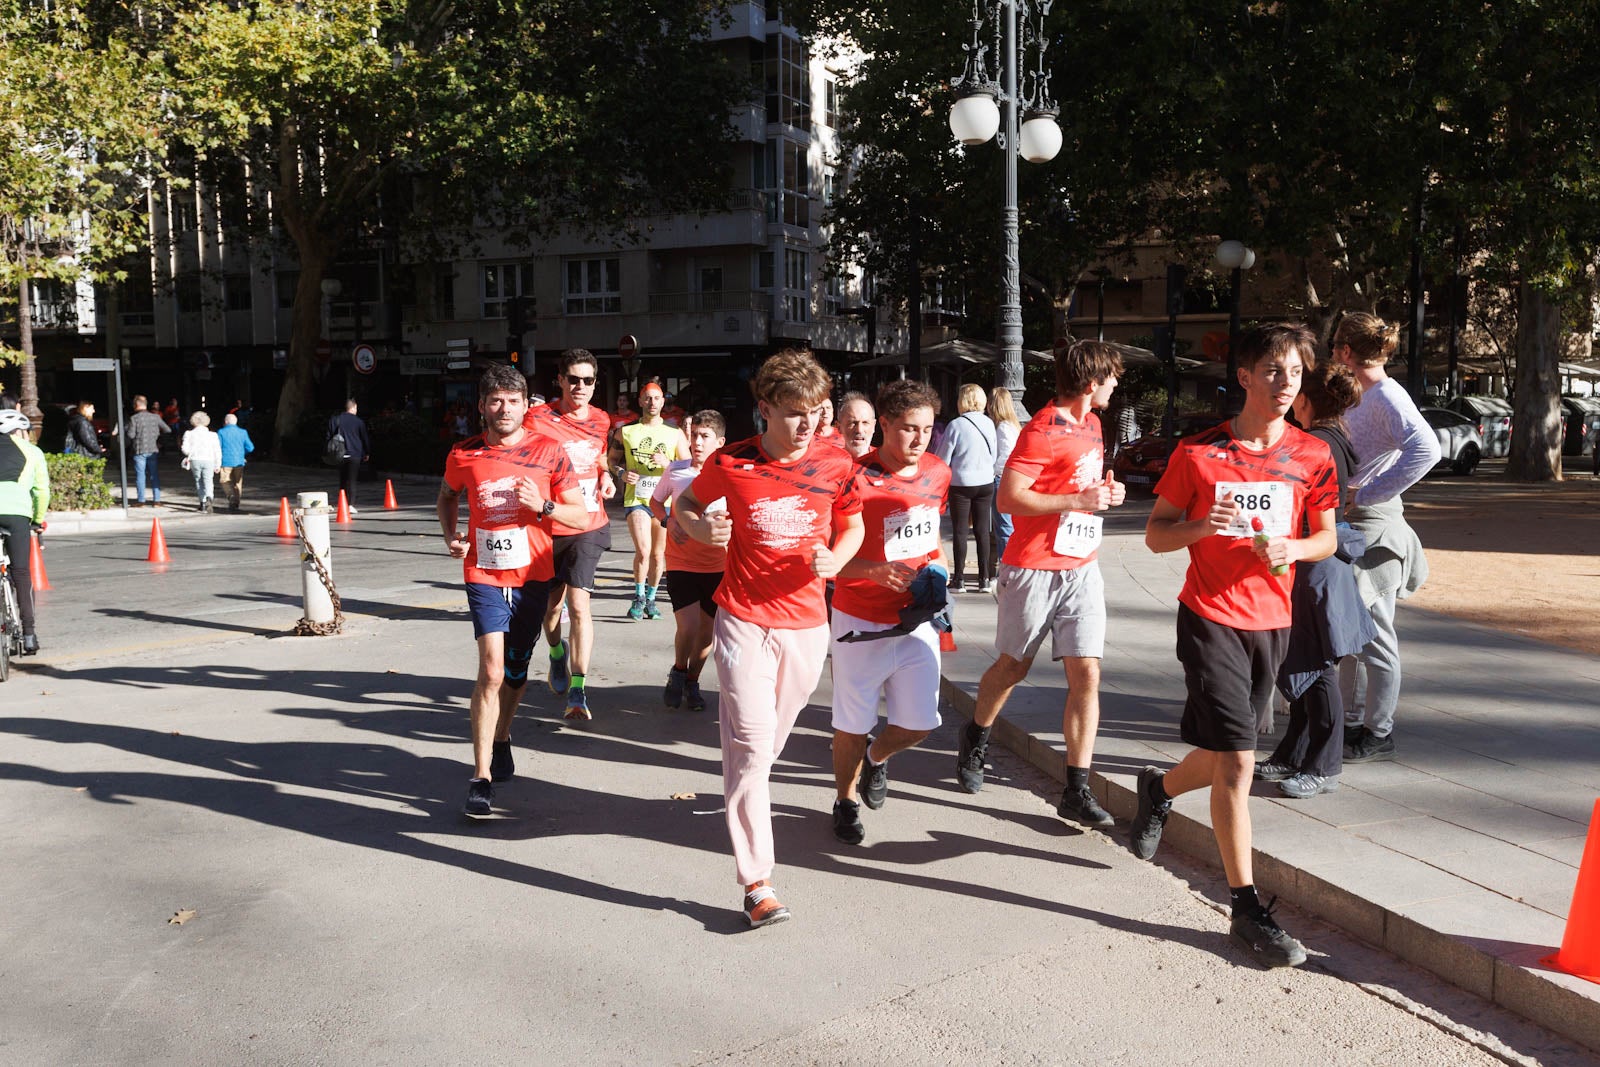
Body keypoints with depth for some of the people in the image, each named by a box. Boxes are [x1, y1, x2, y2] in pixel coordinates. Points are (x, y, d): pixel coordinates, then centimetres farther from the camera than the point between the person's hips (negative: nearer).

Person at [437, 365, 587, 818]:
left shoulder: (548, 452, -3)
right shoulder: (464, 454, 0)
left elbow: (579, 512, 1)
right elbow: (447, 497, 21)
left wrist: (542, 506, -17)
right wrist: (450, 535, 3)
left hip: (532, 575, 1)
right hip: (484, 576, -1)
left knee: (516, 671, 15)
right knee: (492, 670, -15)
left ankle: (501, 740, 43)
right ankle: (481, 777, -10)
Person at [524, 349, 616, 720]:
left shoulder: (601, 420, 3)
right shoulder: (538, 419, -10)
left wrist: (605, 476, 3)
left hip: (588, 525, 1)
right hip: (549, 525, -1)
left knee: (578, 603, -10)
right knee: (552, 603, 14)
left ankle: (577, 690, -4)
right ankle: (557, 653, 47)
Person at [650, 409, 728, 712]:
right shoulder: (676, 470, -4)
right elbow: (655, 502, 12)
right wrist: (668, 521, -7)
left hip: (716, 565, 1)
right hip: (680, 563, -1)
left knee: (706, 630, 10)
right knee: (688, 626, -15)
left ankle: (692, 681, 34)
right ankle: (678, 672, 16)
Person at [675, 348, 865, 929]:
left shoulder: (836, 465, -2)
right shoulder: (731, 463, -6)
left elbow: (853, 526, 13)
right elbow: (685, 503, 11)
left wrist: (834, 560, -9)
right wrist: (699, 527, -12)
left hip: (806, 624, 3)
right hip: (744, 620, -2)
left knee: (772, 738, 16)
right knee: (750, 745, -8)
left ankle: (745, 799, 47)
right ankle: (756, 880, -4)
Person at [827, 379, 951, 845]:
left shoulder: (938, 472, 3)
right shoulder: (855, 478, -17)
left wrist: (938, 574, 9)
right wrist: (874, 571, -30)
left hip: (917, 621, 5)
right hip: (863, 622, -5)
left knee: (919, 723, 6)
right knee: (853, 724, 7)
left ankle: (875, 758, 40)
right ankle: (846, 801, 32)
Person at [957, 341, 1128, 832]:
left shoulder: (1091, 424, 12)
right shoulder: (1043, 431, -15)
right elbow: (1009, 498, -21)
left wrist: (1106, 491, 7)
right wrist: (1079, 500, -21)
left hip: (1082, 567, 6)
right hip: (1034, 568, -6)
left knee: (1086, 673, -4)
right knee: (1013, 666, 11)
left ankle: (1077, 791, 1)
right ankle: (975, 738, 39)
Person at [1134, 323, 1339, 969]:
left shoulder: (1312, 456, 3)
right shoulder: (1198, 453, -5)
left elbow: (1326, 536, 13)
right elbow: (1155, 534, 0)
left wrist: (1293, 548, -10)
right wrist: (1203, 526, -20)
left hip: (1271, 623, 5)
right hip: (1210, 619, -4)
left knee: (1223, 757, 16)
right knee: (1237, 760, -9)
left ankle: (1159, 788, 49)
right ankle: (1247, 909, 0)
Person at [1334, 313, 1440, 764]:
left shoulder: (1386, 396, -17)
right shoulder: (1360, 397, 11)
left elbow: (1426, 448, -33)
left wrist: (1367, 493, -28)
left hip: (1374, 526, -10)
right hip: (1349, 524, 10)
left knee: (1374, 634, -1)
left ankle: (1379, 734, 10)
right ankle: (1351, 716, 30)